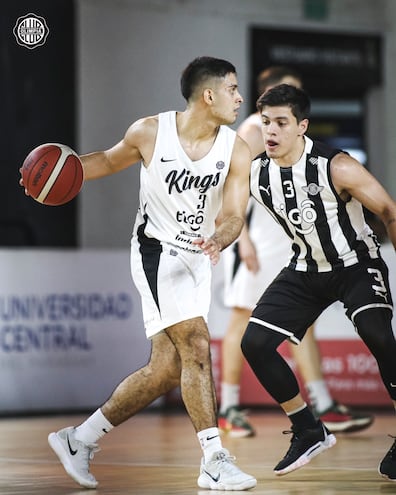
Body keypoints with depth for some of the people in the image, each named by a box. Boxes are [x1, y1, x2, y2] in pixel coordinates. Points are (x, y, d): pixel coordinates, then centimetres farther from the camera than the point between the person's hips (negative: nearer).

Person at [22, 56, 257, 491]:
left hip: (197, 260, 5)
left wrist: (218, 240, -31)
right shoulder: (149, 133, -11)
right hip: (156, 252, -5)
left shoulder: (236, 152, -6)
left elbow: (233, 215, -9)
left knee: (165, 371, 5)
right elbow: (109, 160, 9)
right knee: (196, 347, -20)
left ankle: (79, 440, 19)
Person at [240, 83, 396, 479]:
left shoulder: (336, 168, -25)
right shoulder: (254, 175, -11)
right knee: (255, 343, -5)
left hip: (357, 261, -5)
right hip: (307, 268, 6)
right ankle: (310, 432, 12)